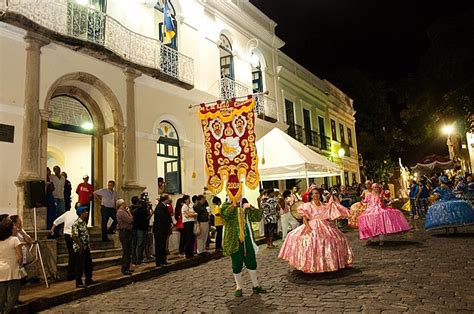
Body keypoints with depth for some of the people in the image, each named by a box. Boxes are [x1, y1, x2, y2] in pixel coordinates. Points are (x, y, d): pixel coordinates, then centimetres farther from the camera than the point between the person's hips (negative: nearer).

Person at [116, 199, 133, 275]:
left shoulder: (123, 211, 18)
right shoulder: (121, 212, -15)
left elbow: (130, 220, 15)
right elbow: (130, 220, -20)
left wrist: (128, 211, 9)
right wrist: (129, 211, -9)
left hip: (126, 232, 11)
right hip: (124, 232, -11)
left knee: (127, 252, 15)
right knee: (126, 252, -8)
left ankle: (126, 268, 23)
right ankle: (125, 270, -4)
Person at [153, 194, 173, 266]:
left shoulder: (164, 206, 13)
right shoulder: (160, 207, -19)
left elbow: (168, 216, 16)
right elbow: (163, 219, -24)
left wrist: (171, 223, 1)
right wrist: (169, 224, -14)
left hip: (163, 230, 10)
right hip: (159, 230, -10)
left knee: (163, 245, 15)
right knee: (159, 246, -2)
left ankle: (163, 261, 24)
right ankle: (159, 262, 5)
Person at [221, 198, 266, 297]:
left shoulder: (247, 209, 10)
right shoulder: (227, 206, -2)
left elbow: (258, 217, 1)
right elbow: (224, 214, -25)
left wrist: (251, 207, -13)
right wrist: (234, 205, -28)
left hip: (247, 240, 4)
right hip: (234, 241, -4)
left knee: (252, 263, 10)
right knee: (237, 265, 6)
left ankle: (255, 286, 25)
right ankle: (238, 287, 22)